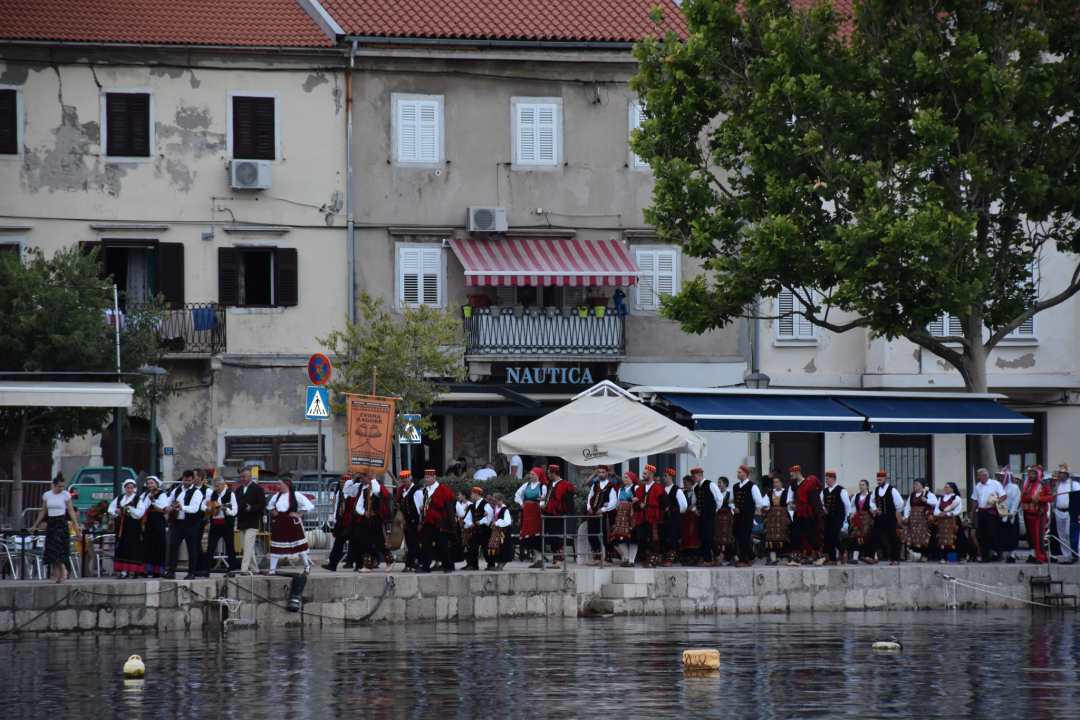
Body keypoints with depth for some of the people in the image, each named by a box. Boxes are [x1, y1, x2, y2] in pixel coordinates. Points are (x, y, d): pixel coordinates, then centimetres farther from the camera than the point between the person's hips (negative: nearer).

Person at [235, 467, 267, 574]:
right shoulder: (238, 490, 18)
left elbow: (262, 504, -7)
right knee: (249, 547, 12)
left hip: (252, 523, -7)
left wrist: (251, 508, -22)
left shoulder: (257, 488, -2)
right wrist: (235, 510, -2)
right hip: (241, 522, 7)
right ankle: (254, 568, 19)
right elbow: (236, 504, 21)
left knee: (248, 546, -16)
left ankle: (244, 569, -23)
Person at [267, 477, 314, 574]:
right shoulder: (277, 495, 8)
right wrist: (274, 512, 11)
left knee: (299, 545, 5)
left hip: (292, 523, -5)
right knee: (275, 547, 1)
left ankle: (307, 566, 22)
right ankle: (272, 569, 6)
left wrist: (299, 514, -12)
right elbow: (271, 505, 28)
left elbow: (306, 505, -9)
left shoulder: (296, 495, -10)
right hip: (279, 523, 5)